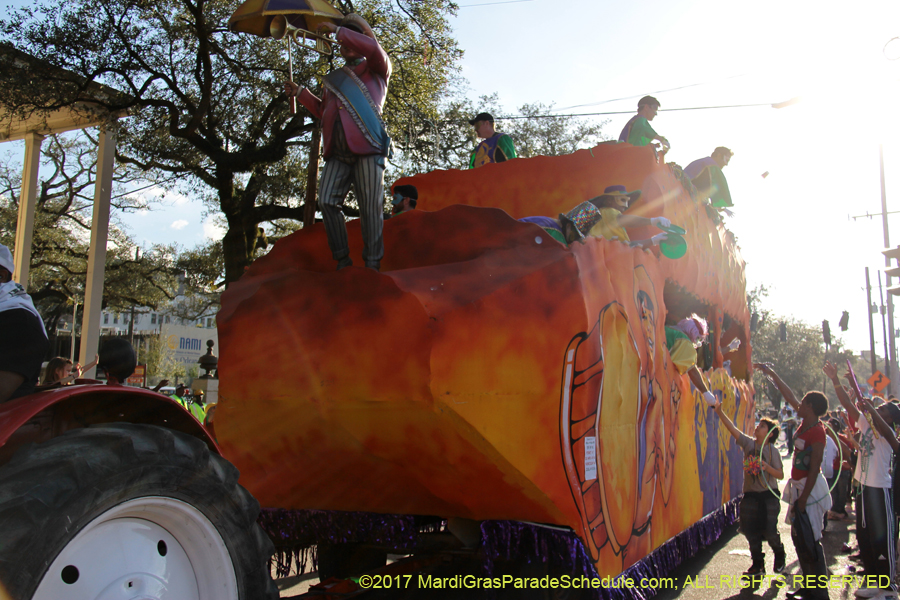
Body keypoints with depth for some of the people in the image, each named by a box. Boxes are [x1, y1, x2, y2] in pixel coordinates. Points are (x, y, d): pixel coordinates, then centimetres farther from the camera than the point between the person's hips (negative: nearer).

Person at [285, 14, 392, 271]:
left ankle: (373, 264, -5)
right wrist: (300, 93, 27)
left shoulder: (376, 70, 16)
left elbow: (374, 48, -6)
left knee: (371, 207, -9)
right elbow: (323, 111, 36)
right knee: (327, 202, -8)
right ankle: (342, 260, -1)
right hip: (338, 153, 5)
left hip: (368, 148, -5)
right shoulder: (334, 79, 32)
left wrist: (337, 30, 2)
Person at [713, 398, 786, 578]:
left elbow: (780, 475, -3)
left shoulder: (772, 450, -4)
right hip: (750, 494, 3)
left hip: (768, 495, -3)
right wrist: (719, 412, -19)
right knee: (751, 531, 5)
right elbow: (732, 428, -8)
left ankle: (780, 556, 28)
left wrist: (767, 467, -21)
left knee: (769, 530, -3)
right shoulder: (748, 443, 2)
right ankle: (758, 565, 20)